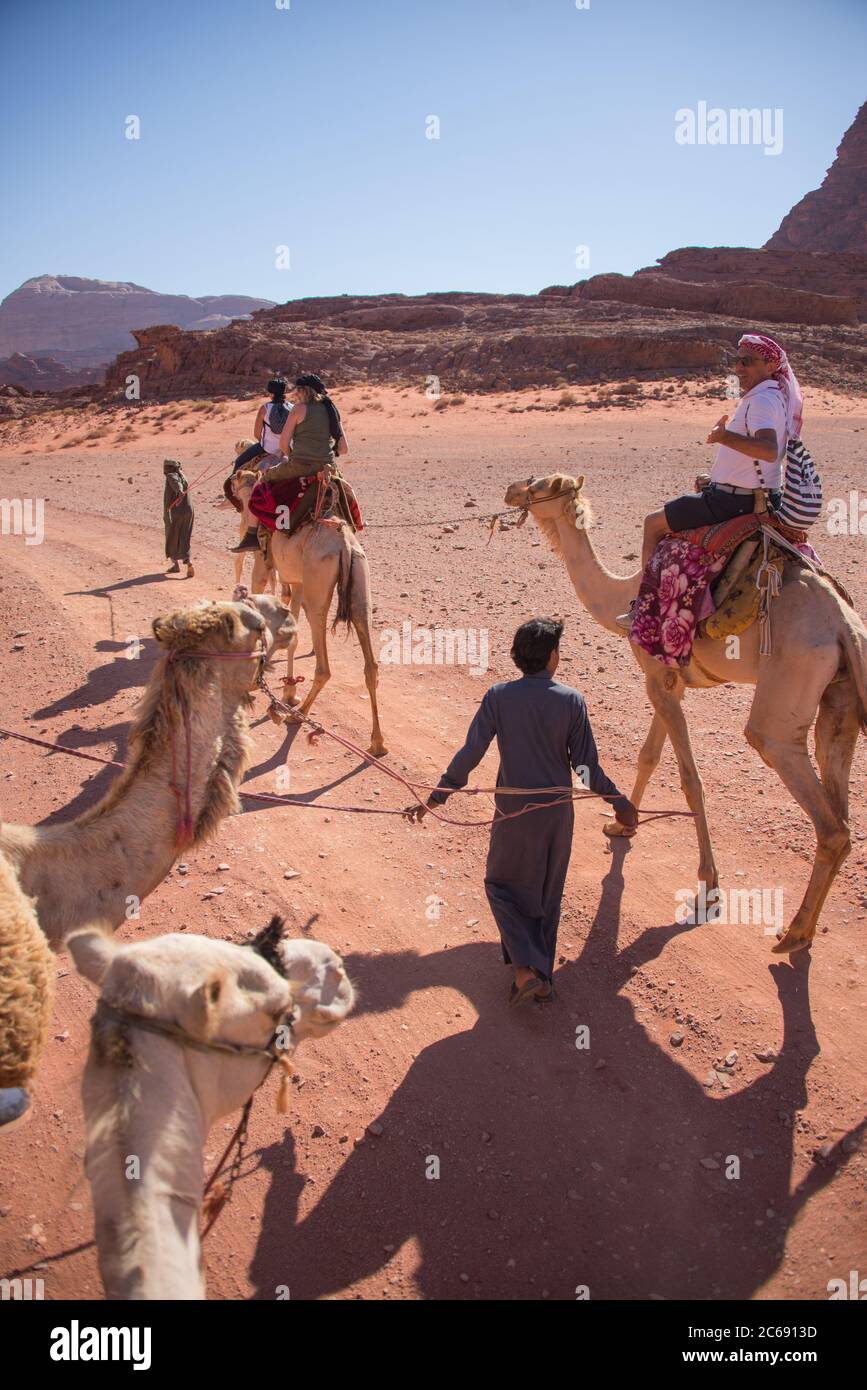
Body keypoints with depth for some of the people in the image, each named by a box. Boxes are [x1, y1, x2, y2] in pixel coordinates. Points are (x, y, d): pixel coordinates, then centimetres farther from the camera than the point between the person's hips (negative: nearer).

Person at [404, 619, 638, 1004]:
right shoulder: (571, 701, -9)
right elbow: (587, 765, -6)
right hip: (556, 813, 2)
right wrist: (620, 803, 8)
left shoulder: (499, 696, -11)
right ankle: (544, 979, 26)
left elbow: (470, 755, -11)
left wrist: (433, 799, -3)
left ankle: (525, 967, 1)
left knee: (502, 885, 17)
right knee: (547, 896, 18)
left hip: (514, 813, -1)